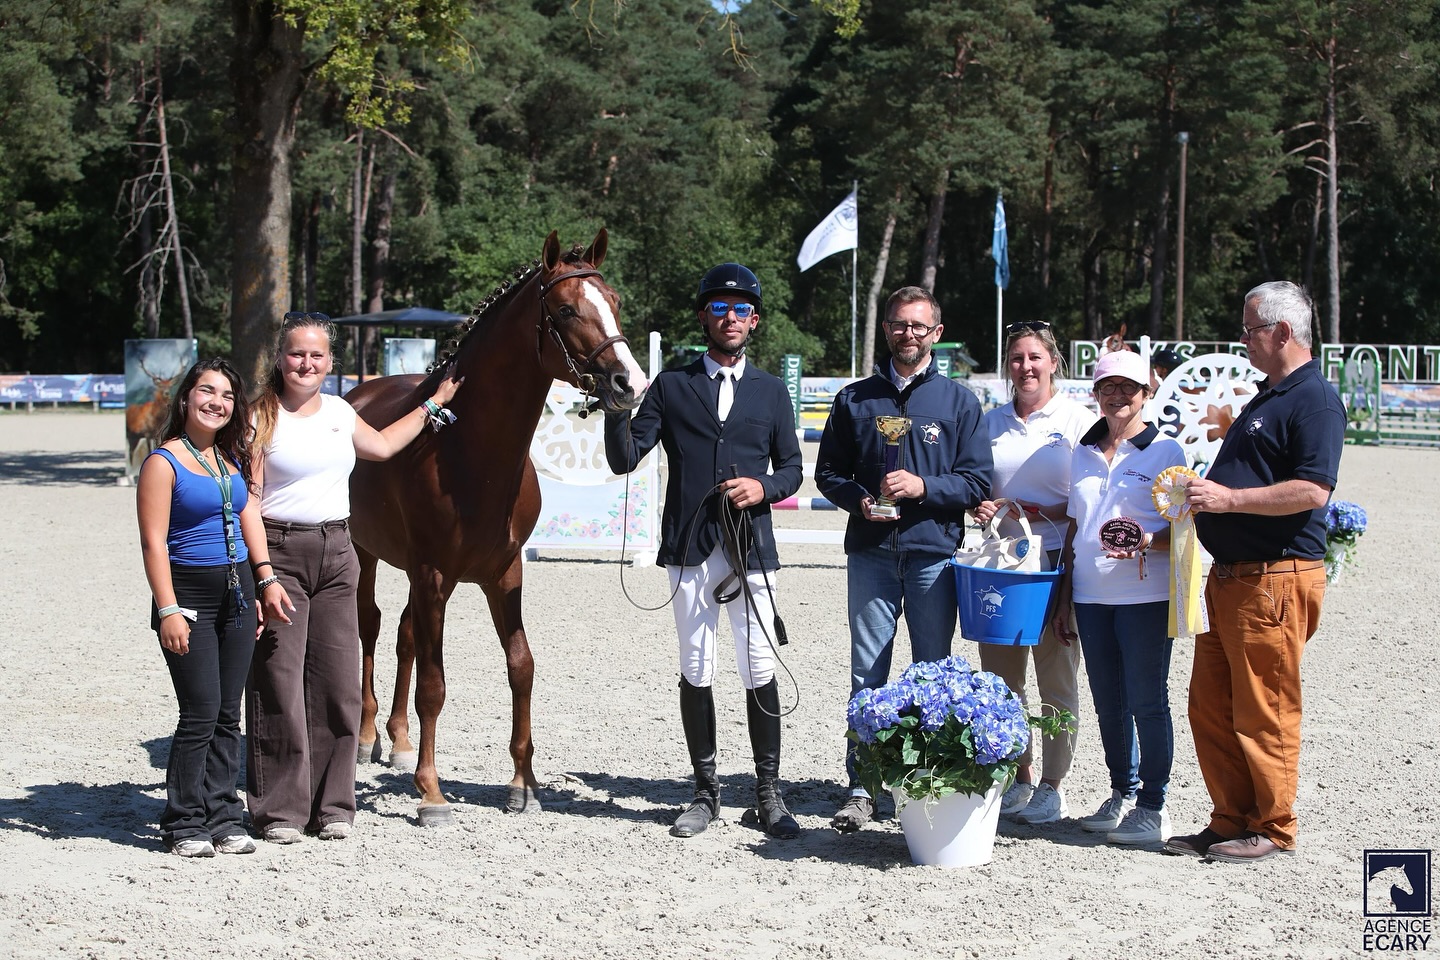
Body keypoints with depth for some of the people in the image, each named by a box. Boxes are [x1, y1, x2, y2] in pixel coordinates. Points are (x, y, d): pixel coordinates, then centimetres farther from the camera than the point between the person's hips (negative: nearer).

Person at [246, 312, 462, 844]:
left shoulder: (338, 411, 13)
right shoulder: (263, 417, -5)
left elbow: (381, 445, 33)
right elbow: (248, 501, -9)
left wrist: (432, 404, 37)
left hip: (336, 552, 6)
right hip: (280, 550, -5)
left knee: (337, 681, 4)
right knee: (278, 684, -5)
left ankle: (332, 805, 14)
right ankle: (279, 810, 5)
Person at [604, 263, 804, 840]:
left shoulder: (771, 392, 12)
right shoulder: (671, 387, 8)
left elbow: (791, 468, 14)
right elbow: (625, 459, 1)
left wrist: (763, 487, -7)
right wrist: (617, 405, -15)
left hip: (751, 548, 0)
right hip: (690, 551, 0)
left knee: (759, 671, -1)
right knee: (696, 671, 4)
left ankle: (769, 794, 9)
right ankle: (706, 792, 14)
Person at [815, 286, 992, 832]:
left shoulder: (958, 401, 7)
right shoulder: (855, 399, 11)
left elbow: (977, 482, 2)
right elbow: (828, 473, 14)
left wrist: (923, 487, -14)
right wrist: (859, 499, -6)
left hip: (933, 555, -1)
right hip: (871, 553, 1)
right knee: (866, 676, 0)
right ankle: (861, 788, 3)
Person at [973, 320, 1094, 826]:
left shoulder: (1078, 419, -1)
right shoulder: (993, 421, 14)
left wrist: (1044, 513, -17)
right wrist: (979, 506, -1)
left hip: (1059, 562, -5)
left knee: (1056, 675, 1)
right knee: (1000, 675, 6)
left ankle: (1052, 784, 10)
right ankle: (1019, 775, 19)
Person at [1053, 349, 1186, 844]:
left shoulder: (1165, 450, -2)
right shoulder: (1084, 453, 14)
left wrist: (1147, 542, -23)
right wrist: (1063, 597, 16)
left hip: (1145, 595, -5)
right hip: (1092, 595, 6)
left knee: (1146, 702, -2)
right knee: (1107, 704, 11)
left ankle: (1152, 808, 7)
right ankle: (1121, 795, 23)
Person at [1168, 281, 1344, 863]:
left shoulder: (1314, 400, -12)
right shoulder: (1266, 399, 20)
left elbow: (1312, 490, -22)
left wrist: (1230, 498, -21)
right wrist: (1204, 495, 14)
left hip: (1277, 580, -10)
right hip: (1229, 577, 10)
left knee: (1264, 712, -4)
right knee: (1210, 707, 11)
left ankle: (1273, 830, 7)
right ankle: (1231, 820, 19)